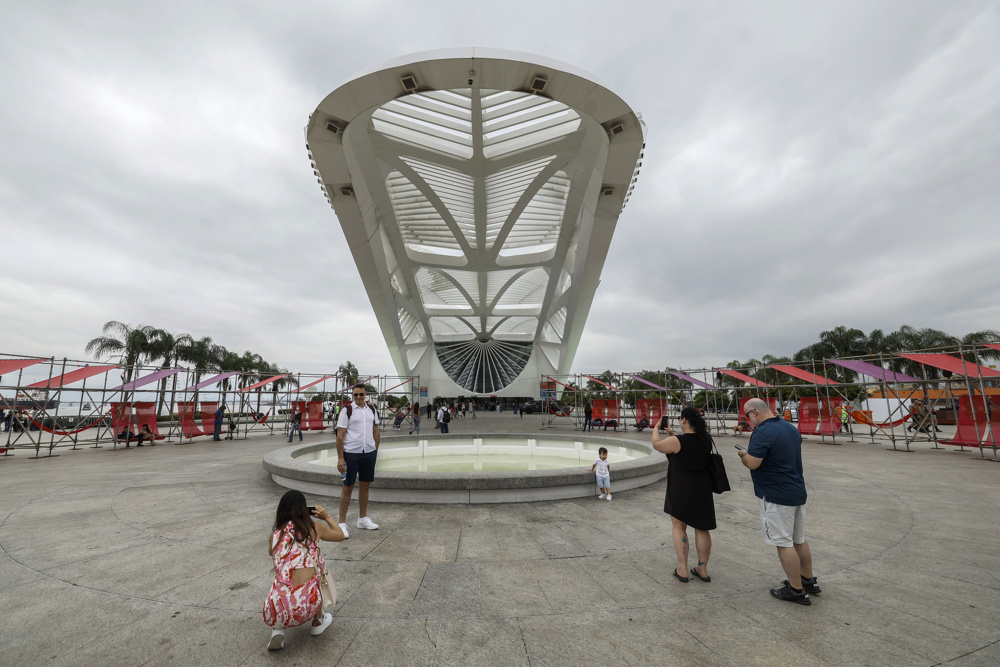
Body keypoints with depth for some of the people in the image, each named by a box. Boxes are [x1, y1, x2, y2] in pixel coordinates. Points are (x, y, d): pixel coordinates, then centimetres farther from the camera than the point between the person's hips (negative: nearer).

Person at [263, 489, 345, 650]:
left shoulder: (275, 535, 10)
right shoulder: (314, 527, 4)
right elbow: (340, 535, 24)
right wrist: (327, 517, 36)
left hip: (277, 612, 2)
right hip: (307, 607, -2)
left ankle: (277, 630, 11)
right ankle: (317, 621, 28)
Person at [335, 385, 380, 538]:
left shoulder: (371, 409, 8)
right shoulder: (347, 410, -7)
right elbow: (340, 435, -9)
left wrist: (375, 451, 11)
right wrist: (340, 458, -13)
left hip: (369, 452, 5)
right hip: (351, 453, -5)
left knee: (365, 486, 13)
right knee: (348, 487, 2)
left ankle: (363, 519, 28)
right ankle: (342, 523, 15)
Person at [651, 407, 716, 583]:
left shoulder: (677, 441, -22)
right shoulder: (706, 439, -3)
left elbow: (656, 445, -4)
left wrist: (656, 429, 13)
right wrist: (672, 433, 20)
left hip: (681, 490, -5)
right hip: (703, 488, 6)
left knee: (678, 527, 10)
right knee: (702, 528, 15)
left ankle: (683, 570, 14)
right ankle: (702, 569, 26)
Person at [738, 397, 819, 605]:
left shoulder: (762, 433, -22)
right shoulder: (791, 428, 8)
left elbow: (752, 463, -24)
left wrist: (743, 454, -4)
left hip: (777, 496, -9)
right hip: (798, 492, 9)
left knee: (784, 543, 2)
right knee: (799, 540, 21)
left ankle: (797, 590, 12)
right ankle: (808, 581, 34)